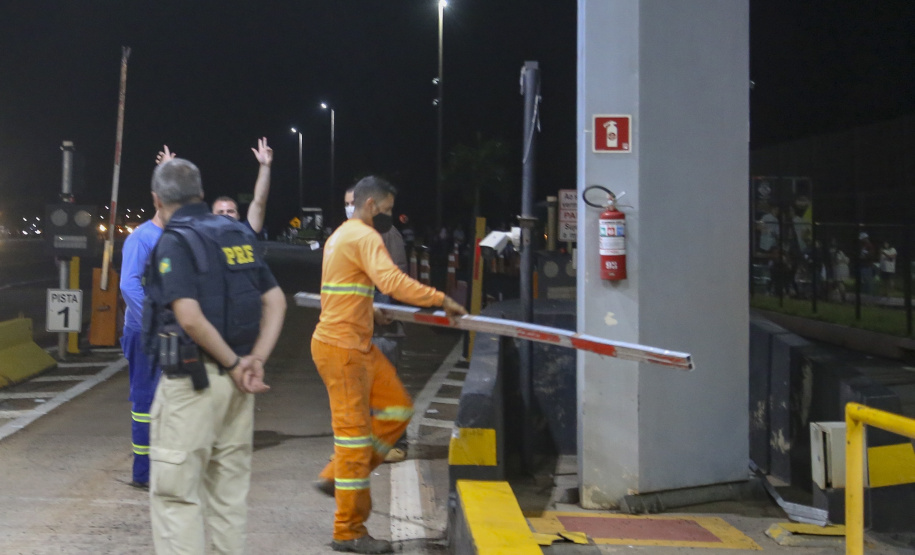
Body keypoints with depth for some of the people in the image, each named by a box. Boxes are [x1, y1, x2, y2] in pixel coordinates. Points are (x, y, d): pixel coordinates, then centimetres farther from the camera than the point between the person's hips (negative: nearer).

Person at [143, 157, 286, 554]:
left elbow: (191, 317, -22)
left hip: (192, 379, -7)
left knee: (176, 494, 0)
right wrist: (256, 360, 0)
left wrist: (235, 364, -12)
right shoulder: (238, 235, 11)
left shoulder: (174, 242, -11)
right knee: (229, 492, 15)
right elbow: (275, 301, 8)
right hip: (234, 384, 7)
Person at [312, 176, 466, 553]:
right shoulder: (363, 236, -14)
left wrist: (370, 313, 17)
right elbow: (392, 282, -28)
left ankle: (336, 477, 17)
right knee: (354, 432, -5)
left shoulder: (340, 236, 18)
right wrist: (442, 300, -27)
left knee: (397, 408, 13)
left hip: (358, 345, 10)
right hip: (341, 347, -10)